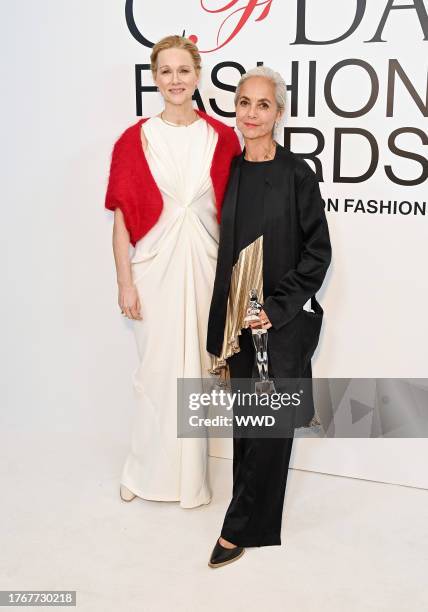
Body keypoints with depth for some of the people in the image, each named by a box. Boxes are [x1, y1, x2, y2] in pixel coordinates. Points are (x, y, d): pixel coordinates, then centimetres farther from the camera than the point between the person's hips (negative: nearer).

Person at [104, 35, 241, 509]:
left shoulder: (222, 137, 2)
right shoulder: (135, 139, -1)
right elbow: (122, 218, -1)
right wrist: (125, 282, -5)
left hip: (205, 265, 1)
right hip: (154, 266, -1)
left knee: (197, 368, 9)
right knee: (156, 371, 7)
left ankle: (191, 475, 27)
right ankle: (146, 471, 28)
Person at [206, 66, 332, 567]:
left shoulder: (296, 174, -8)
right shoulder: (229, 170, 6)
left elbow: (318, 251, -6)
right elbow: (225, 251, 11)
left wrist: (278, 309, -13)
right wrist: (222, 328, 9)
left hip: (282, 320, -5)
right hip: (238, 318, 5)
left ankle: (241, 528, 13)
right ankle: (258, 517, 28)